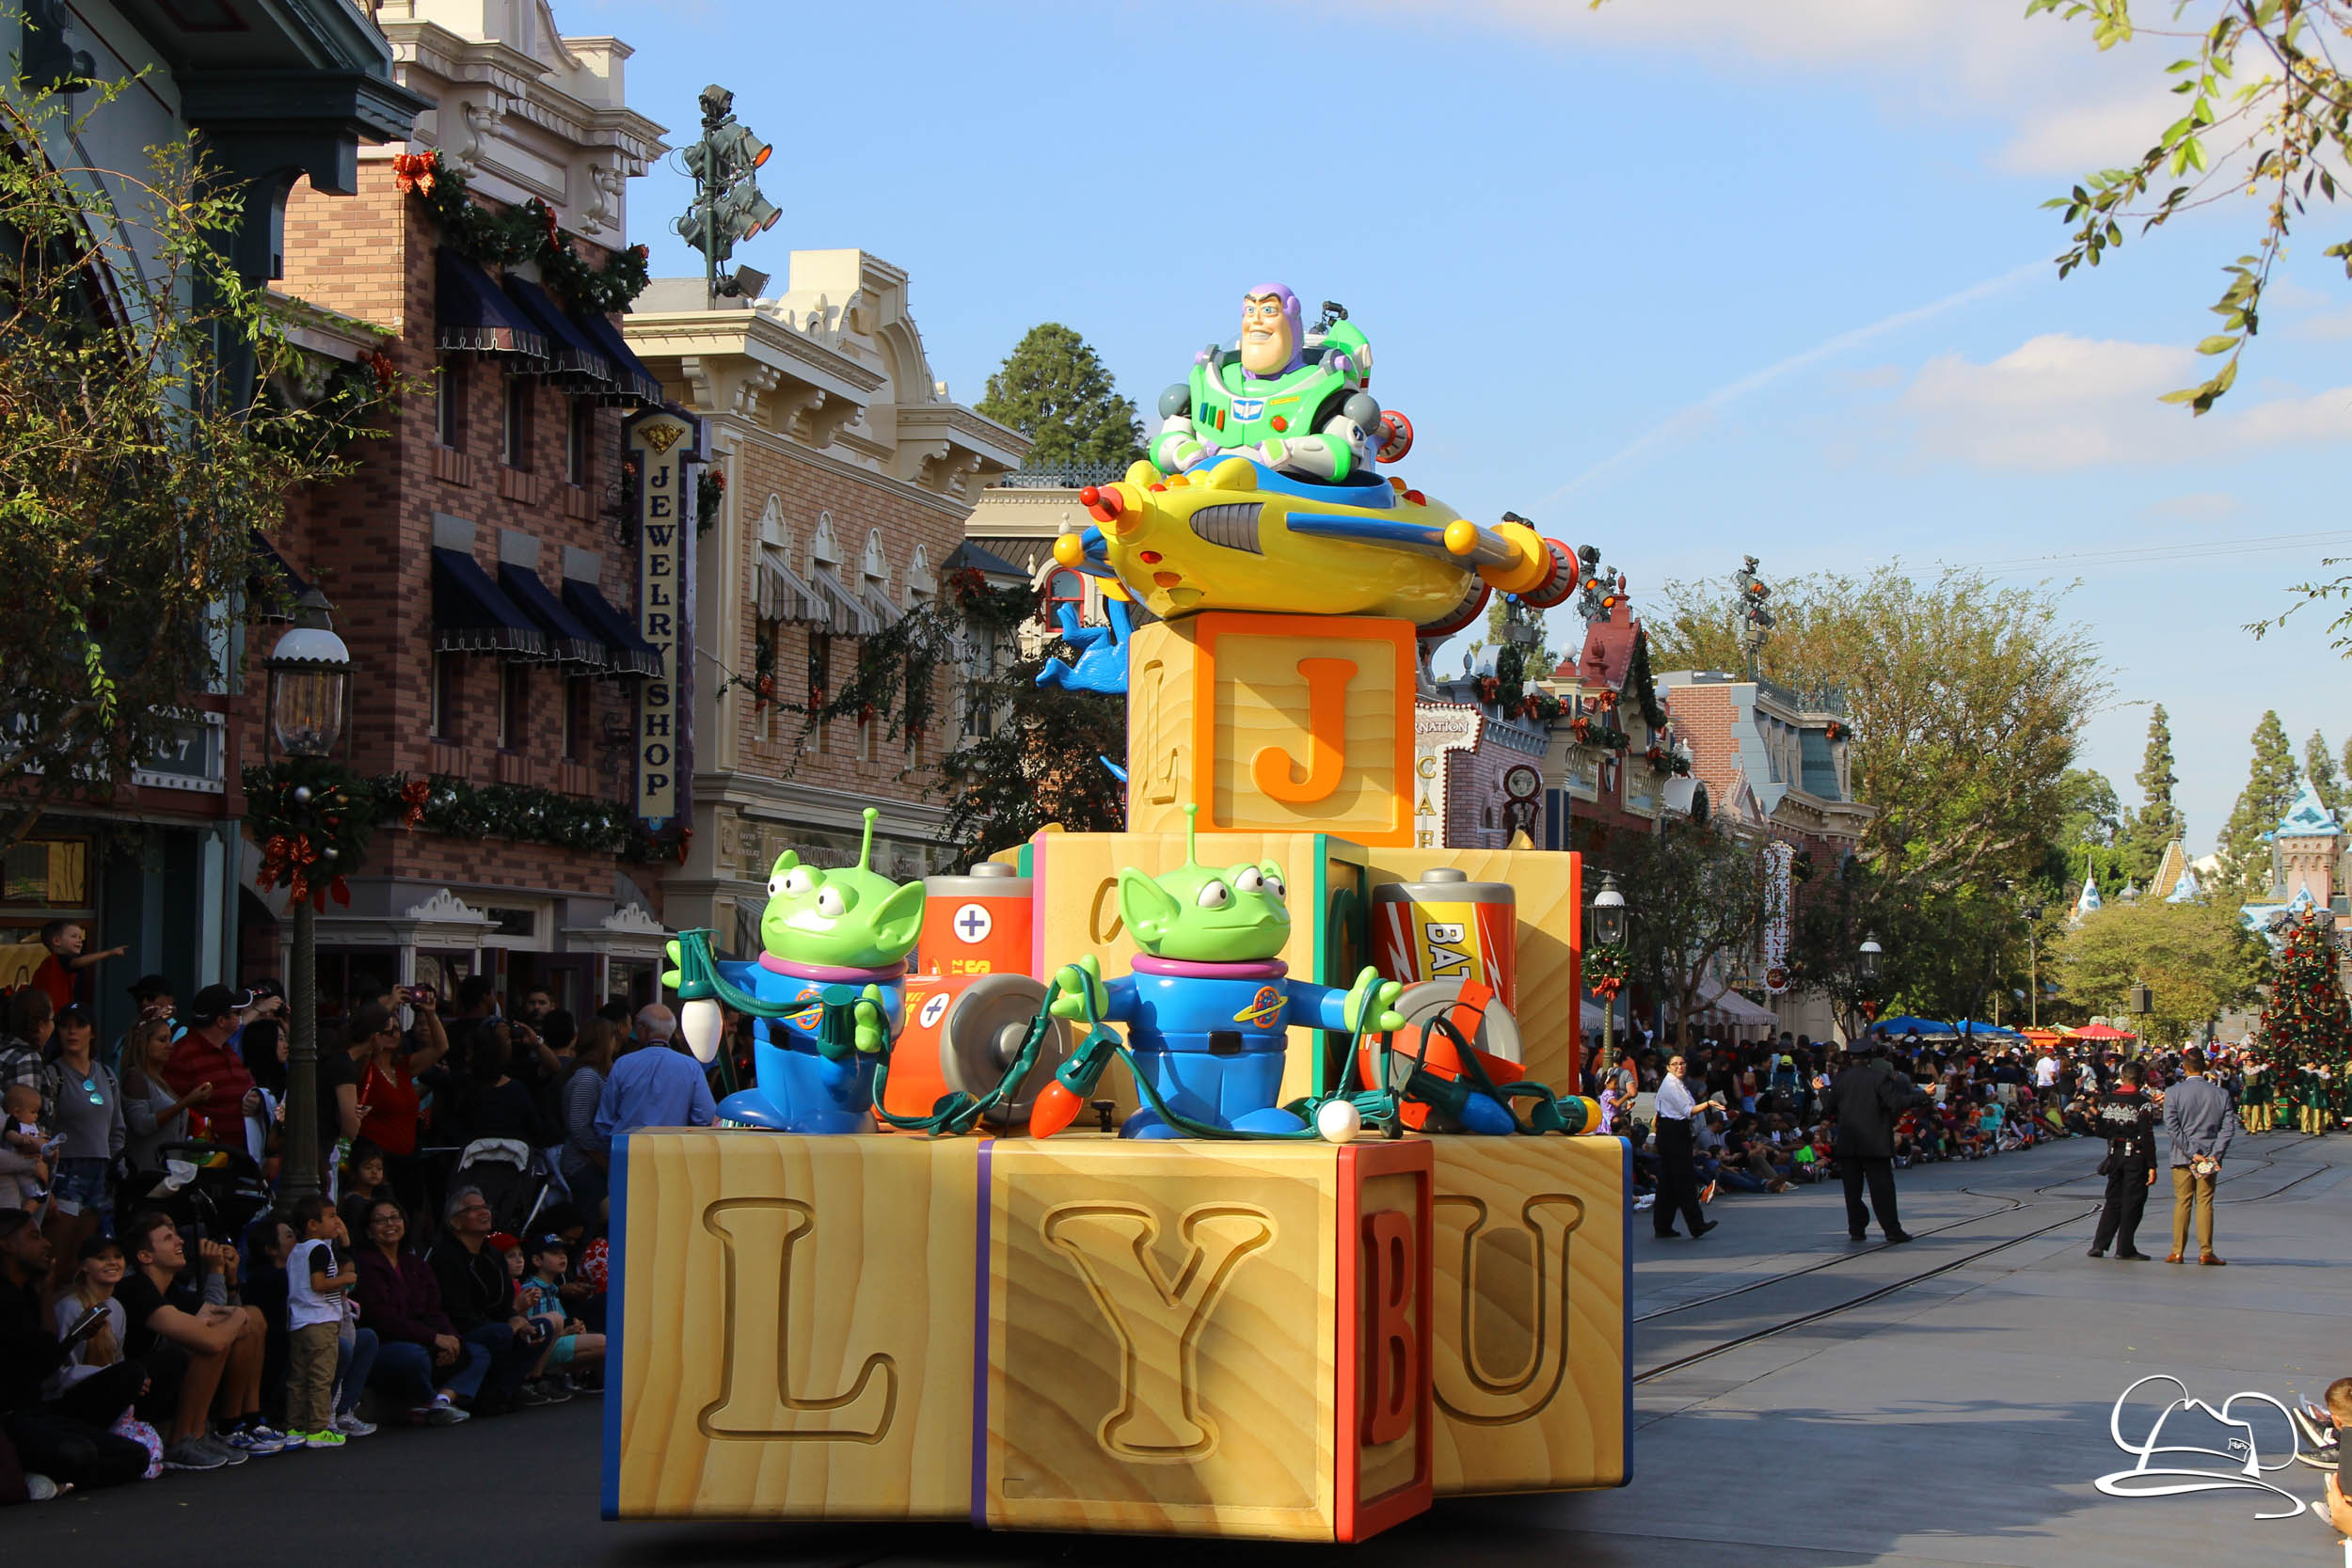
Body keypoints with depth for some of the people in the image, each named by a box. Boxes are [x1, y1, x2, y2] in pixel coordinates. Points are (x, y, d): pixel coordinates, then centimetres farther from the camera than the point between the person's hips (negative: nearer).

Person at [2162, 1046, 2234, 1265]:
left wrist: (2192, 1153, -11)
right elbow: (2228, 1127, -5)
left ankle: (2177, 1252, 5)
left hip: (2182, 1157, -1)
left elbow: (2172, 1128, -12)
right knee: (2205, 1204, 5)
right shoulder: (2220, 1094, 1)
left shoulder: (2173, 1092, -5)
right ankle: (2205, 1252, 0)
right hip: (2210, 1157, 1)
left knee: (2181, 1203, 6)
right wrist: (2215, 1155, -8)